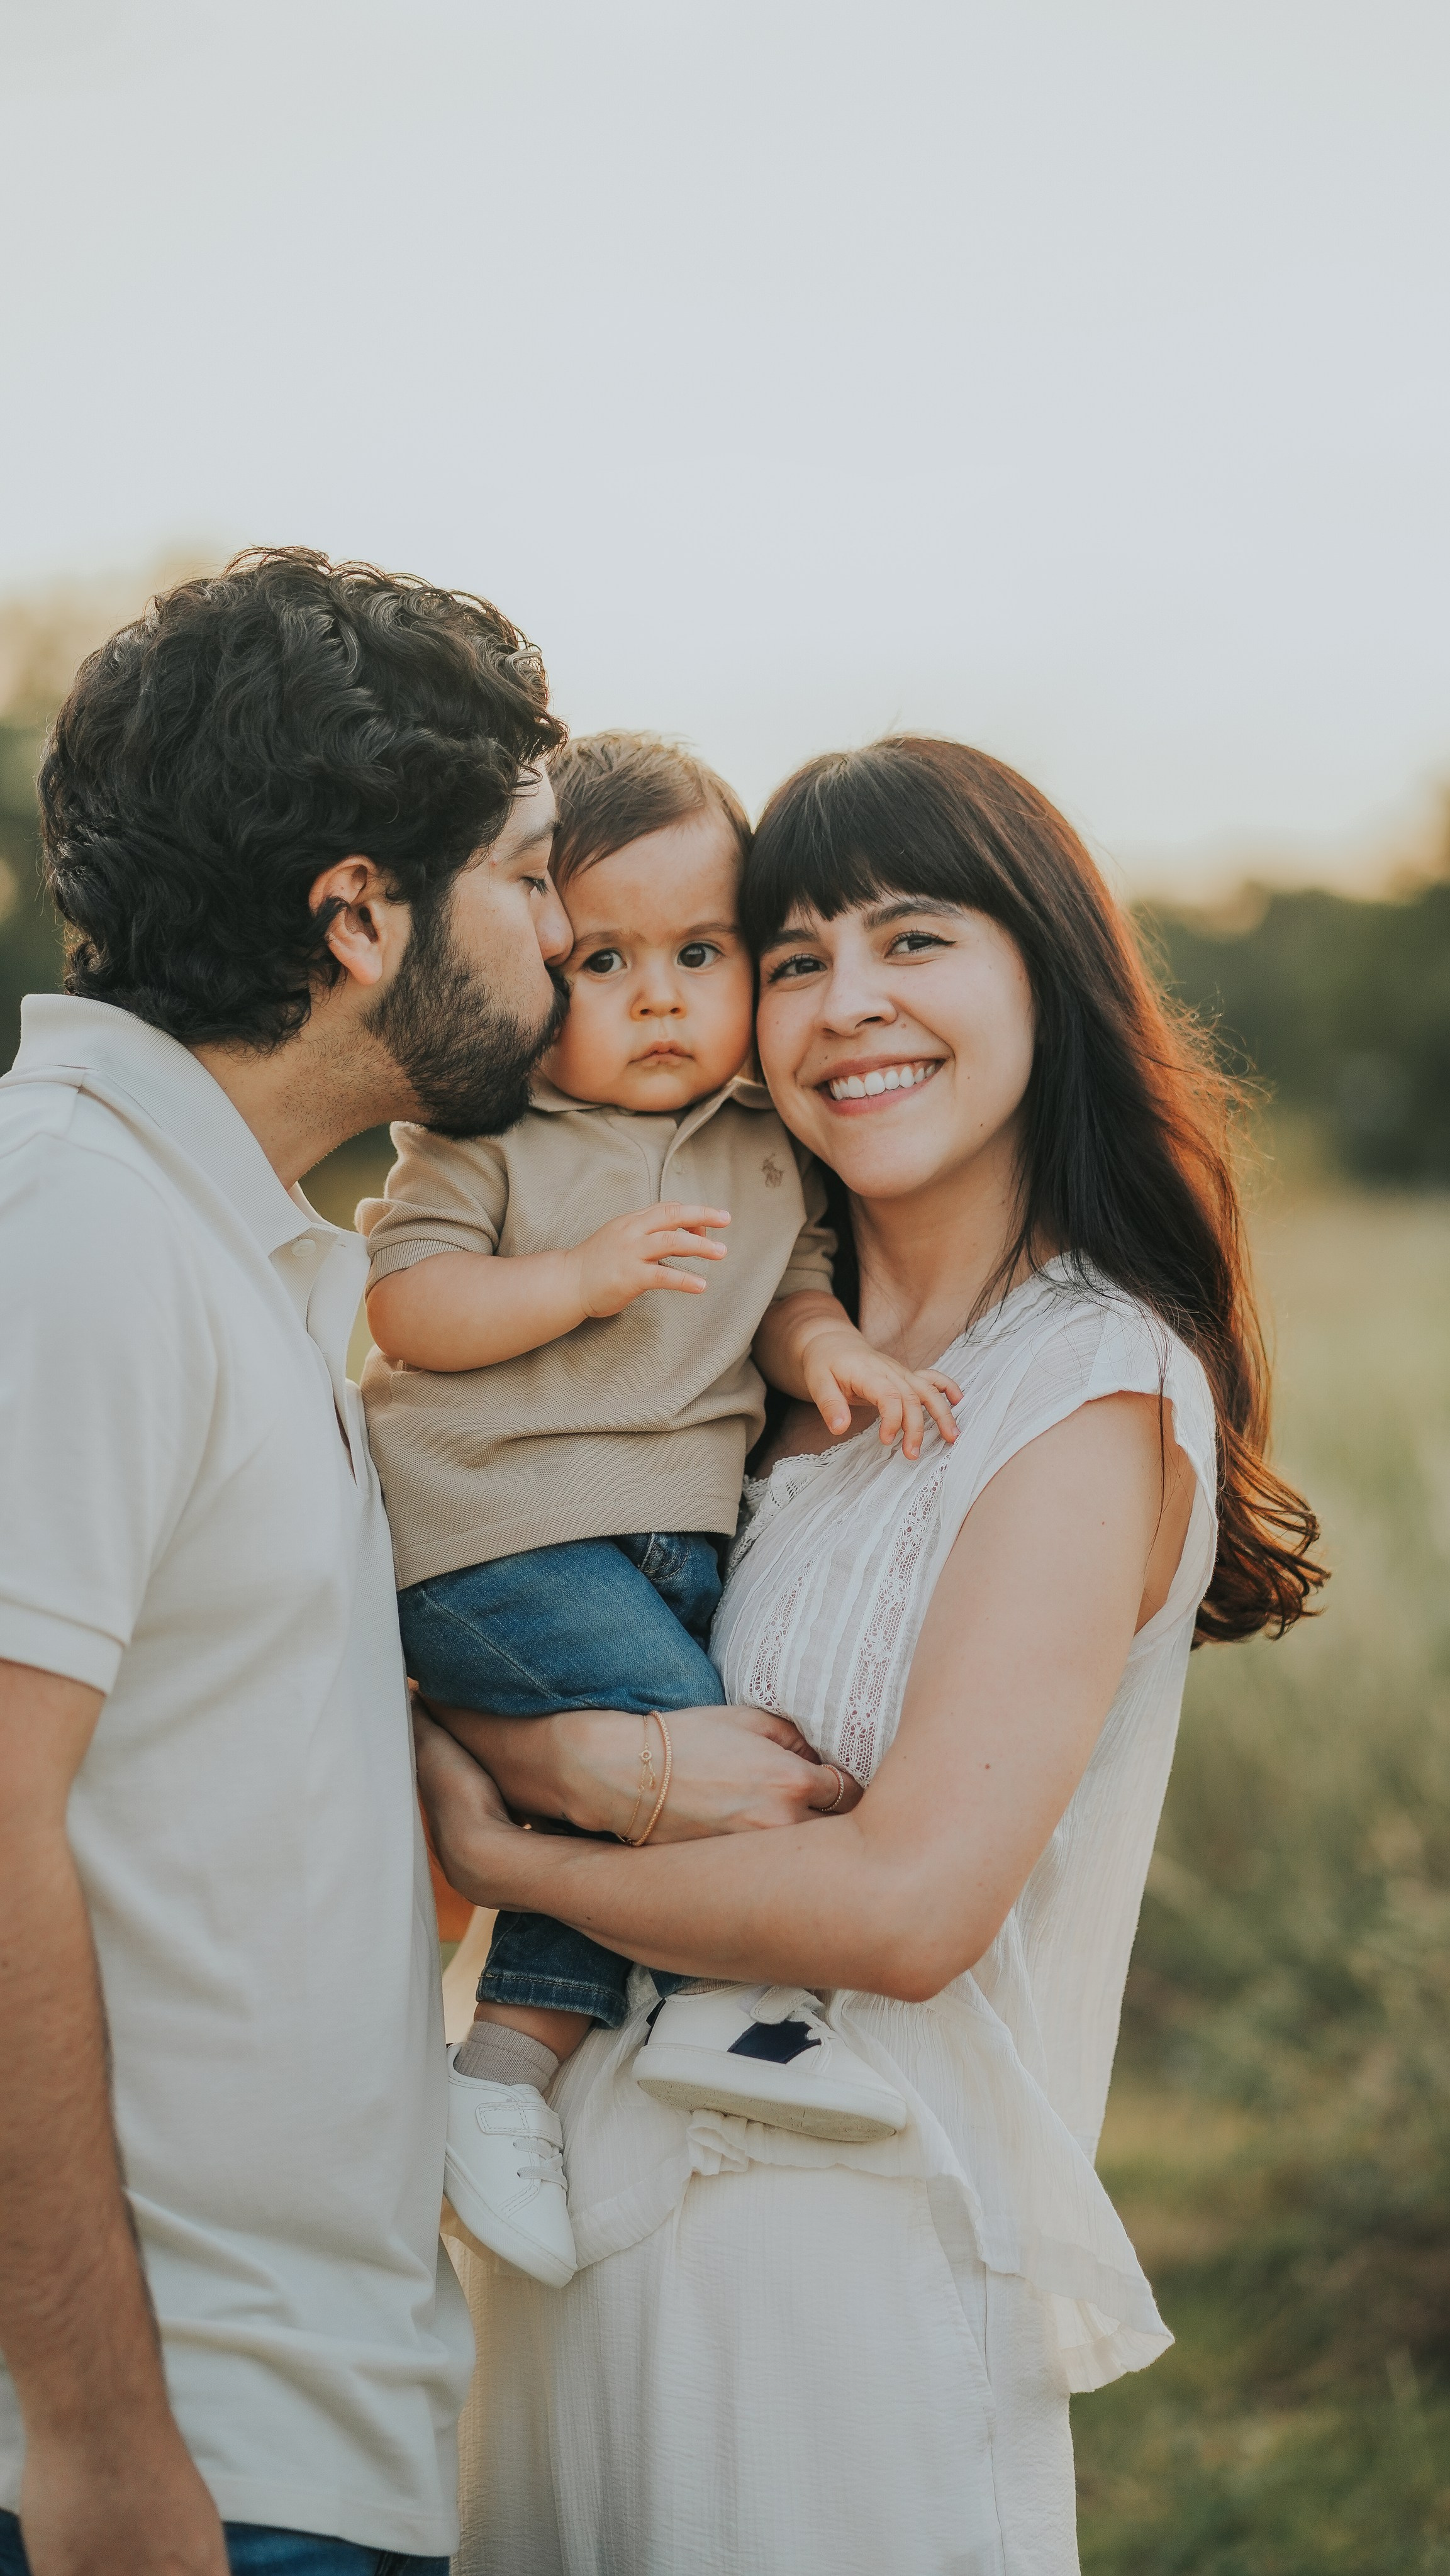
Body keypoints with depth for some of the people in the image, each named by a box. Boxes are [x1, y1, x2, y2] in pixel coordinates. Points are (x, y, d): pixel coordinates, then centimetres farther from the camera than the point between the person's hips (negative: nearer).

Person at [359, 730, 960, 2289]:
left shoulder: (766, 1150, 12)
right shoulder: (480, 1137, -4)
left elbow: (791, 1286, 16)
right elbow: (409, 1304, -10)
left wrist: (825, 1346, -7)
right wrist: (581, 1276, -22)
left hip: (673, 1540, 6)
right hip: (497, 1535, -6)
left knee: (620, 1775, -4)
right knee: (671, 1723, -20)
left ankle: (513, 2060, 7)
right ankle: (723, 2001, -4)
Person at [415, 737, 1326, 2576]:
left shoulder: (1097, 1388, -11)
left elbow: (912, 1905, -20)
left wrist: (505, 1857, -9)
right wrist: (622, 1764, -18)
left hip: (857, 2266, -6)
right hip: (573, 2209, 6)